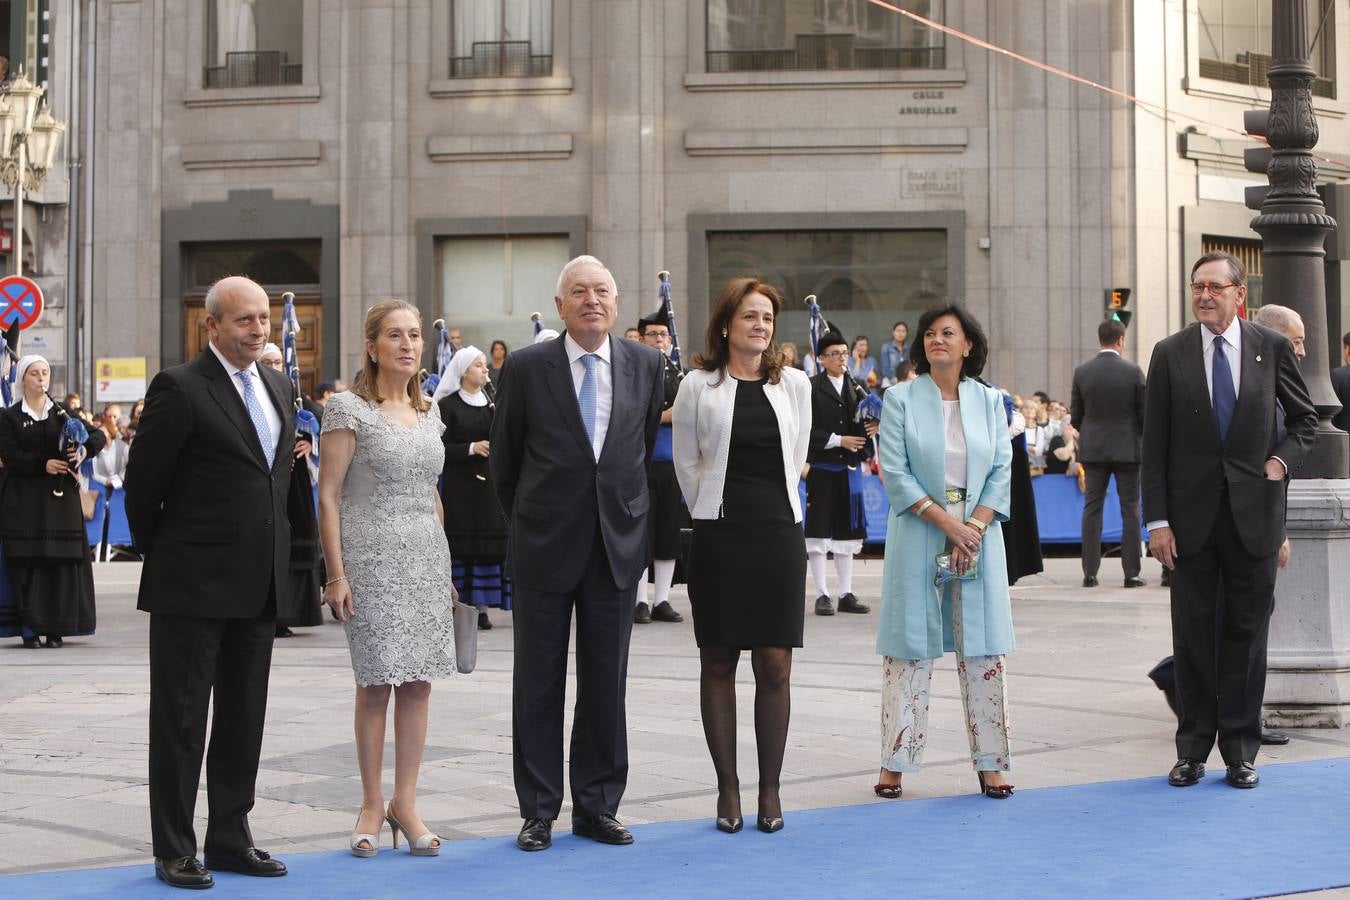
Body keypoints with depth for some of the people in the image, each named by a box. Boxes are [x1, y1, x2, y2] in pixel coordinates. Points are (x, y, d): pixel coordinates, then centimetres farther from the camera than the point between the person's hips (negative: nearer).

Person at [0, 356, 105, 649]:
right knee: (26, 561, -6)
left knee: (62, 560, -4)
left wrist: (85, 450, -14)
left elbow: (98, 435, 7)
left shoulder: (64, 412, 12)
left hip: (61, 496, 2)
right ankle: (29, 627, -2)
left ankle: (56, 627, 0)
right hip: (24, 500, -2)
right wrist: (43, 464, -20)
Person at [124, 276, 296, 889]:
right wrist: (160, 553, 2)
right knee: (180, 718, 1)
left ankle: (230, 839, 21)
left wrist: (273, 553, 14)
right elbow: (142, 483, -8)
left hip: (259, 583, 7)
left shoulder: (280, 389, 11)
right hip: (193, 584, -7)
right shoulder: (179, 389, -11)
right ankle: (174, 851, 7)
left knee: (244, 718, 12)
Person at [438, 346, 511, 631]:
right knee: (462, 544, -5)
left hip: (491, 482, 4)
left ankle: (481, 605, 5)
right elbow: (440, 447, -6)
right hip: (460, 485, -4)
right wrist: (471, 448, -16)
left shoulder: (493, 401, 13)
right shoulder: (448, 405, -2)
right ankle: (459, 605, -1)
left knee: (489, 544, 1)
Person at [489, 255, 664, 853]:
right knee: (538, 682, 3)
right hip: (545, 549, -2)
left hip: (618, 546, 2)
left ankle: (597, 805, 16)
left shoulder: (646, 365, 4)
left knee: (606, 681, 7)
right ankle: (538, 812, 11)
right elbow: (504, 459, 6)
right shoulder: (526, 368, -3)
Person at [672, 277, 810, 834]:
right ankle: (728, 789, 9)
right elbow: (686, 463, 7)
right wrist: (711, 513, 9)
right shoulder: (698, 386, 0)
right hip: (718, 536, -2)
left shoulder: (793, 385, 7)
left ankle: (770, 789, 8)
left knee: (775, 666, 0)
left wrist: (775, 510, 13)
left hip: (779, 533, 2)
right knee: (718, 663, 2)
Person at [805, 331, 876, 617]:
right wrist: (837, 440, -16)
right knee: (819, 531, -2)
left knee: (846, 531, 9)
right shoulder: (811, 388, -5)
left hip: (849, 468, 5)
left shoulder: (857, 387, 11)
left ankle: (846, 594, 14)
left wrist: (873, 427, -7)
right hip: (821, 467, -5)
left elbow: (863, 426, 15)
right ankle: (822, 595, 4)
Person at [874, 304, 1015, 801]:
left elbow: (1002, 471, 4)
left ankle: (990, 762, 7)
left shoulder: (989, 401, 8)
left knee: (984, 649, 2)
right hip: (918, 535, -2)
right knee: (909, 648, 0)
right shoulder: (901, 400, 1)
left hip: (979, 533, 2)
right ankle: (895, 761, 5)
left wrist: (974, 527, -10)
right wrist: (946, 522, -13)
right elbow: (895, 472, -6)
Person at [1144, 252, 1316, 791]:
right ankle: (1193, 750, 13)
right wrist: (1157, 520, -4)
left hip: (1253, 514, 0)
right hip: (1192, 518, 0)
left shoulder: (1272, 348, 2)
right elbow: (1154, 445, 1)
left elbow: (1305, 418, 15)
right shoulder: (1170, 354, 1)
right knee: (1193, 635, 4)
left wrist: (1283, 459, -3)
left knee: (1247, 634, 5)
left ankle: (1241, 750, 13)